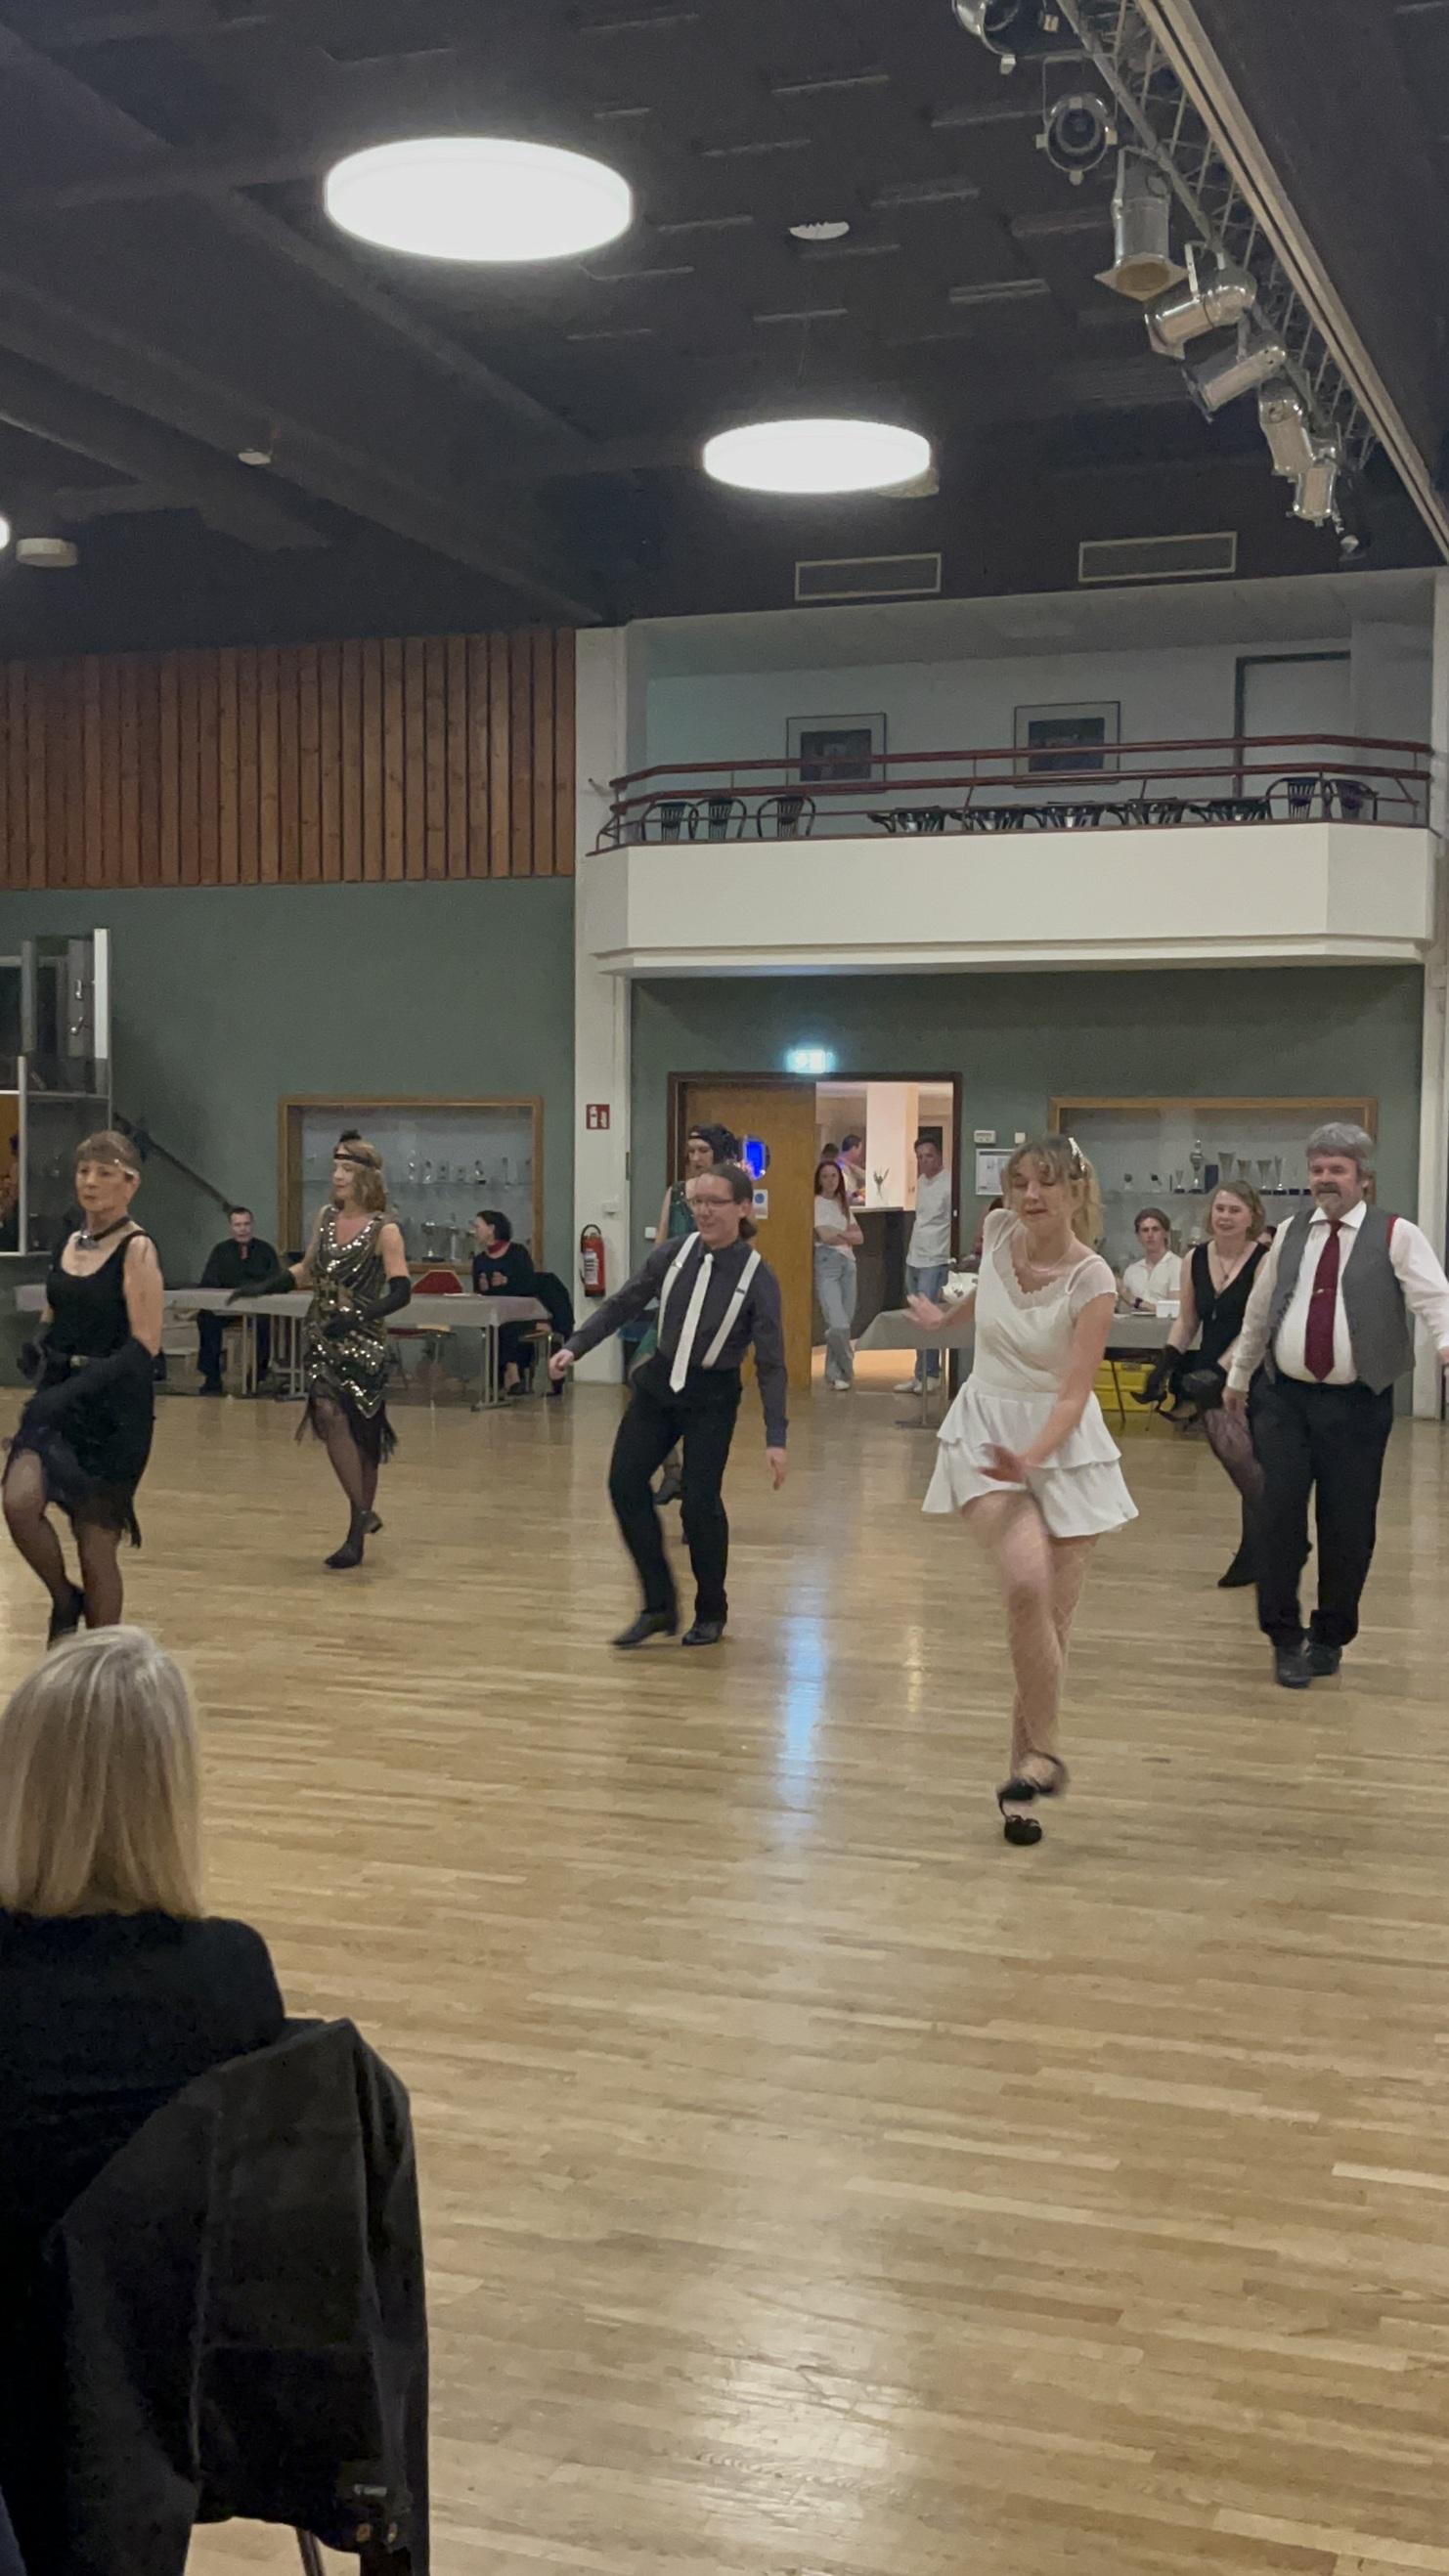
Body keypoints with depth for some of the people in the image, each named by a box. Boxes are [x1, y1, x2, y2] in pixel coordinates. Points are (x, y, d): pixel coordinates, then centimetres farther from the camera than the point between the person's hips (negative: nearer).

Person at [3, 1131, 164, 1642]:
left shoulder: (136, 1249, -10)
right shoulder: (71, 1244, 10)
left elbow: (145, 1345, -18)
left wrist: (76, 1390, -25)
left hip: (114, 1408, -5)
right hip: (58, 1398, 5)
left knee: (97, 1545, 1)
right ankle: (65, 1600, 8)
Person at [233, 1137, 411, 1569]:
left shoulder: (384, 1229, -9)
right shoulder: (326, 1216, 7)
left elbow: (401, 1291, -15)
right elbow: (308, 1270, 19)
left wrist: (358, 1317, -28)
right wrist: (264, 1287, 6)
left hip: (363, 1341, -4)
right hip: (323, 1337, 4)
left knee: (360, 1429, -2)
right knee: (329, 1415, -11)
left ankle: (362, 1516, 11)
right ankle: (363, 1516, -5)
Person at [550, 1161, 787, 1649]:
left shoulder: (758, 1278, -14)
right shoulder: (671, 1255, -5)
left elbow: (771, 1365, -11)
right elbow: (621, 1305, 8)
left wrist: (775, 1439, -16)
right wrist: (574, 1347, -3)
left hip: (712, 1398, -4)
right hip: (658, 1383, 4)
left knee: (700, 1500, -9)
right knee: (625, 1483, -6)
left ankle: (711, 1613, 15)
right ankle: (659, 1606, 7)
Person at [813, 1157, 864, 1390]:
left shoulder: (843, 1204, 18)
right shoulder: (816, 1204, -2)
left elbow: (859, 1237, 12)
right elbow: (826, 1236, -10)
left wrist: (840, 1234, -5)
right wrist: (848, 1235, 5)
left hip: (848, 1263, 6)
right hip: (827, 1263, -6)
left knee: (845, 1322, 3)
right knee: (838, 1325, -16)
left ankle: (835, 1373, 16)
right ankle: (845, 1371, 4)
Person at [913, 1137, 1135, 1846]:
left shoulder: (1093, 1282, -15)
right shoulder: (998, 1231, -4)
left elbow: (1072, 1395, -18)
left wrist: (1031, 1458, -35)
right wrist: (946, 1316, 37)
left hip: (1062, 1444, -1)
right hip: (987, 1433, 1)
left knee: (1053, 1619, 0)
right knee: (1025, 1579, -26)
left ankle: (1022, 1780, 14)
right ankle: (1045, 1753, -15)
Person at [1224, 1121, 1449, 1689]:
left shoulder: (1397, 1236, -2)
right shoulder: (1289, 1234, 11)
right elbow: (1259, 1311, 19)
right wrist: (1238, 1376, 25)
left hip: (1356, 1405, -2)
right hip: (1283, 1397, 3)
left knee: (1348, 1525, 4)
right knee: (1279, 1515, -4)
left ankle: (1330, 1637, 23)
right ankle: (1284, 1638, 10)